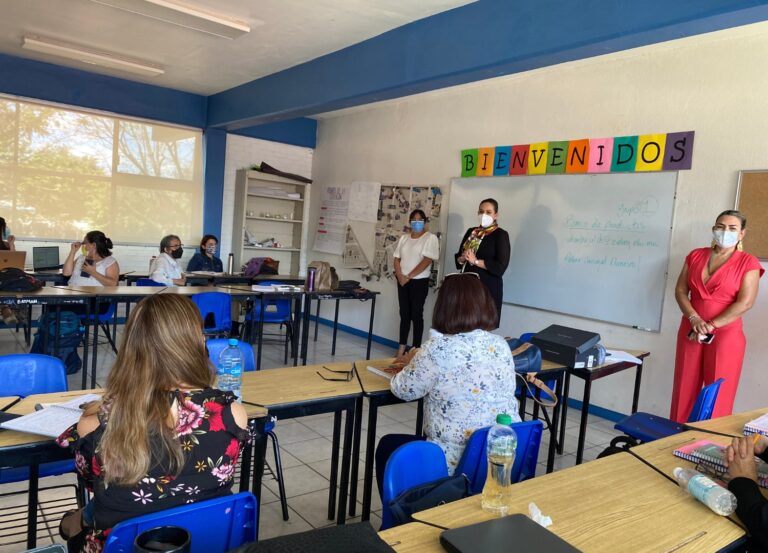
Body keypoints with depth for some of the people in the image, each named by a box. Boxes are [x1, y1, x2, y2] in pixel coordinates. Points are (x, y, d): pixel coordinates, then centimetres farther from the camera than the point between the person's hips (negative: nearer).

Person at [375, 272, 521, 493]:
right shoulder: (501, 345, 0)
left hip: (457, 463, -7)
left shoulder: (438, 349, -19)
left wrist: (413, 362, 16)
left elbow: (403, 390, -4)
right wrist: (420, 361, 22)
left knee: (387, 446, 21)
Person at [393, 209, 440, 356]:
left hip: (419, 281, -5)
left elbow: (427, 261, -15)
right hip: (402, 281, 5)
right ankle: (402, 347, 15)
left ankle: (416, 348, 7)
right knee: (404, 314, 8)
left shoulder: (431, 238, -6)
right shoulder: (404, 238, 11)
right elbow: (397, 259, 10)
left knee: (416, 314, -1)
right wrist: (400, 275, -8)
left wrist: (408, 276, -14)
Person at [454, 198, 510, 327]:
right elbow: (457, 257, 17)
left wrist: (475, 261, -14)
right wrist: (463, 258, -6)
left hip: (487, 287, -5)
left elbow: (500, 267, -14)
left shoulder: (500, 235, -5)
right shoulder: (471, 232, 13)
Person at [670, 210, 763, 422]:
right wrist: (694, 319, -12)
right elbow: (680, 290, 4)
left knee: (718, 395, 1)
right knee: (684, 389, 7)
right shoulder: (696, 256, 8)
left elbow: (745, 303, -12)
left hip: (726, 334, -3)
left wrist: (710, 326, -15)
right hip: (690, 331, 4)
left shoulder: (748, 263, -3)